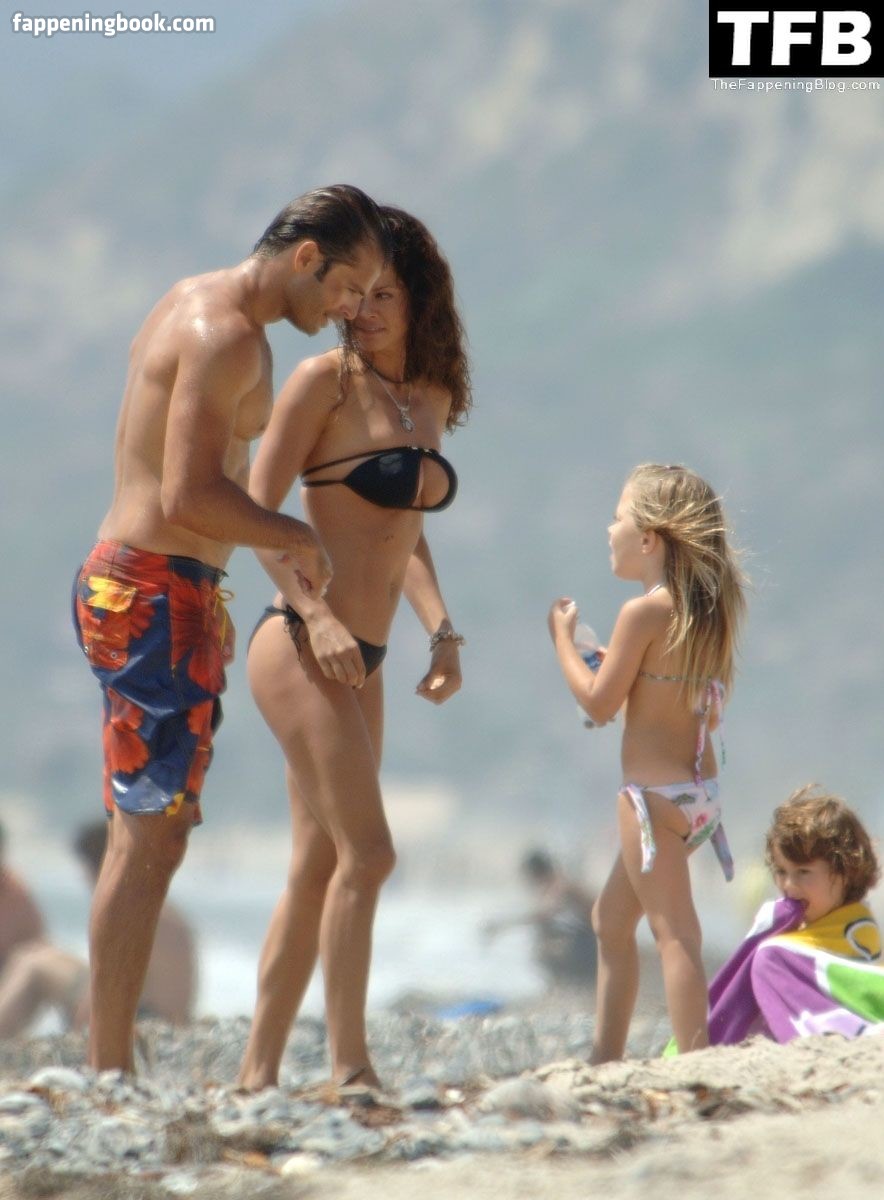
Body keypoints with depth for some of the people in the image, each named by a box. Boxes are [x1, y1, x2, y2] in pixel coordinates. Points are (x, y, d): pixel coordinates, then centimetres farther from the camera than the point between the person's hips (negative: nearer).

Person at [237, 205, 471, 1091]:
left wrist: (441, 632, 11)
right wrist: (317, 613, -22)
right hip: (302, 645, -8)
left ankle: (258, 1074, 13)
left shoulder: (432, 398, 15)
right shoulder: (325, 382, -7)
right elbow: (256, 509, -10)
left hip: (358, 663, 8)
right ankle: (349, 1067, -14)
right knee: (366, 853, -15)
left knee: (318, 869, 8)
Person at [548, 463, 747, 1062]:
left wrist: (564, 639, 1)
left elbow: (599, 702, -13)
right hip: (702, 787, 9)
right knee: (612, 920, 21)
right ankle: (606, 1058, 28)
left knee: (674, 933, -9)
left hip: (657, 795, -9)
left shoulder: (643, 613, -16)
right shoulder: (713, 610, 8)